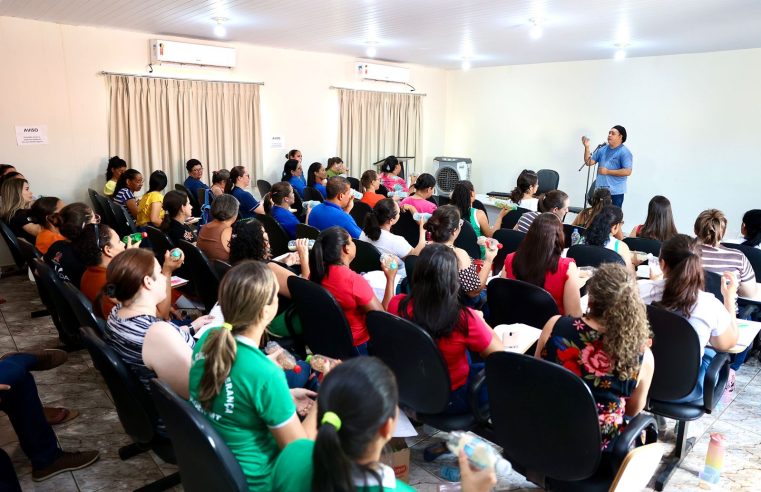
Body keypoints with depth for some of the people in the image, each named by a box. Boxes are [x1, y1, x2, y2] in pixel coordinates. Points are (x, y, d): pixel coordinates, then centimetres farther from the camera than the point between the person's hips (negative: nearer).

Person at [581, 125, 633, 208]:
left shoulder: (624, 152, -7)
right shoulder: (602, 149, 11)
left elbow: (627, 171, -15)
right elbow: (589, 162, 9)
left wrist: (607, 171, -14)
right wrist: (587, 147, -3)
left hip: (615, 192, -6)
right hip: (600, 191, 6)